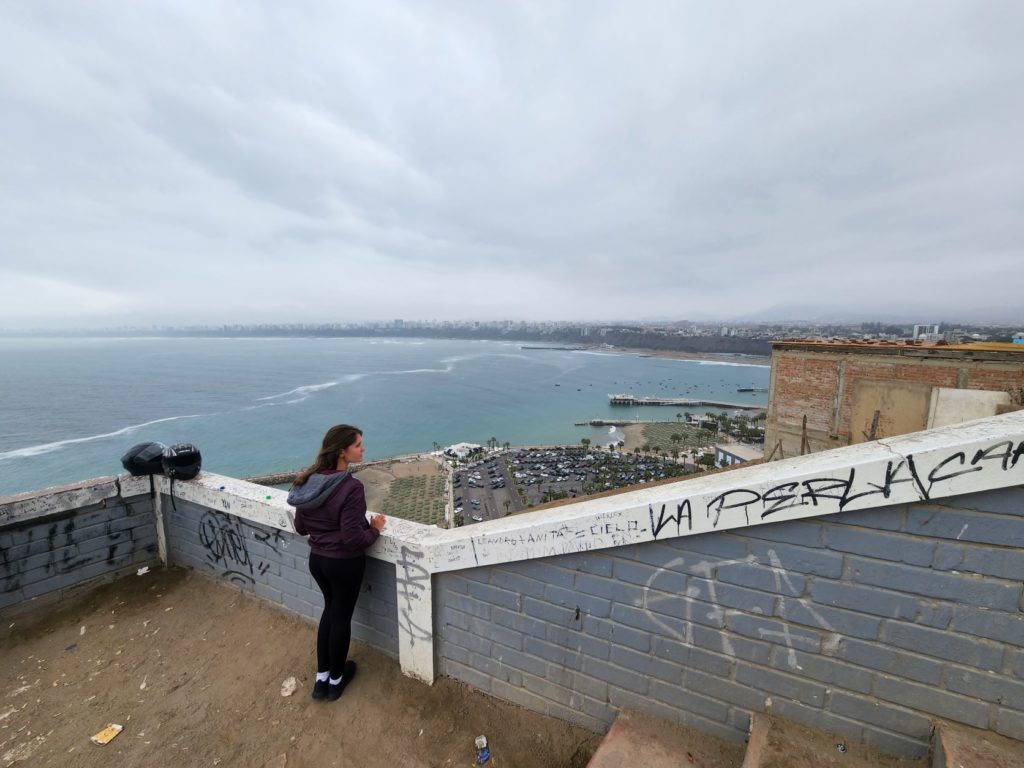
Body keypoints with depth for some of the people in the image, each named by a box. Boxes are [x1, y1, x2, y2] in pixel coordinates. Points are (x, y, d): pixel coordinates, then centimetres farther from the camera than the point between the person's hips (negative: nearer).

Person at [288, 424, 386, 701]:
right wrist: (375, 528, -9)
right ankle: (335, 680, 38)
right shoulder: (351, 487, -29)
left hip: (317, 559, 6)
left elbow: (300, 528, 3)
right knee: (341, 617, 16)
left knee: (330, 610, 26)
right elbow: (353, 539, -27)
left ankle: (321, 678, 40)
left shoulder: (309, 480, -6)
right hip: (344, 563, -6)